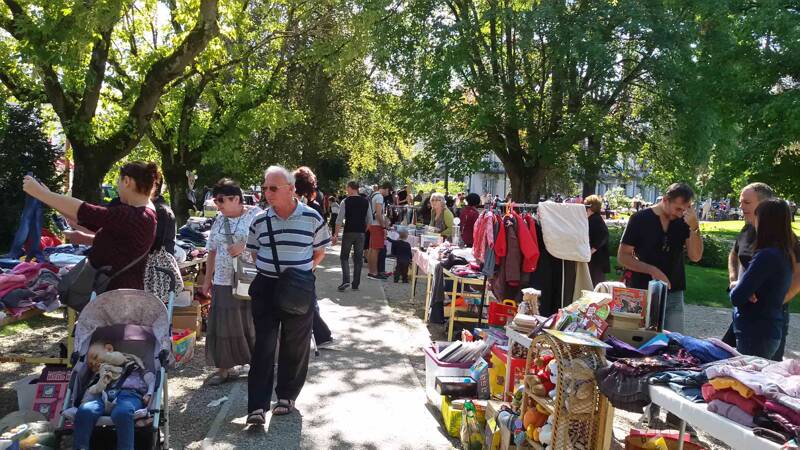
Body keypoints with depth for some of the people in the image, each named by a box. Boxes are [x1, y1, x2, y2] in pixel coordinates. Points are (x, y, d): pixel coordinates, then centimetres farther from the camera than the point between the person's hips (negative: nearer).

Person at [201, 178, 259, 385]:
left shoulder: (256, 215, -7)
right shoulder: (219, 220, 12)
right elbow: (212, 251, 16)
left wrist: (245, 246, -22)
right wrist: (208, 278, 16)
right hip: (223, 282, 5)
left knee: (251, 323, 4)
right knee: (223, 324, 7)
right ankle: (225, 367, 21)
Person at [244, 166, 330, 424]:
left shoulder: (312, 218, -6)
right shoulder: (260, 221, 0)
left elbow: (320, 251, 6)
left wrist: (304, 269, -3)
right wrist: (268, 270, 3)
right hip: (266, 288, 1)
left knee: (295, 345, 10)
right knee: (263, 346, -1)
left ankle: (287, 396, 28)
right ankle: (257, 405, 4)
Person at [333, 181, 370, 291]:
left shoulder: (345, 202, -7)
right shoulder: (366, 202, 3)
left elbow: (340, 219, -10)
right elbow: (368, 220, 5)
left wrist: (336, 234, -6)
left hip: (348, 232, -3)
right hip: (361, 233, 3)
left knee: (344, 257, 10)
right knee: (358, 258, 10)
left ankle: (346, 280, -6)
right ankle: (355, 284, 12)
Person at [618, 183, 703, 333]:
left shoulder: (683, 222, 2)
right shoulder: (640, 219, -7)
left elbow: (695, 256, -4)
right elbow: (623, 256, -6)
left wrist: (694, 227, -17)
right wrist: (652, 270, -17)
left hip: (674, 294, 3)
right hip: (643, 293, -3)